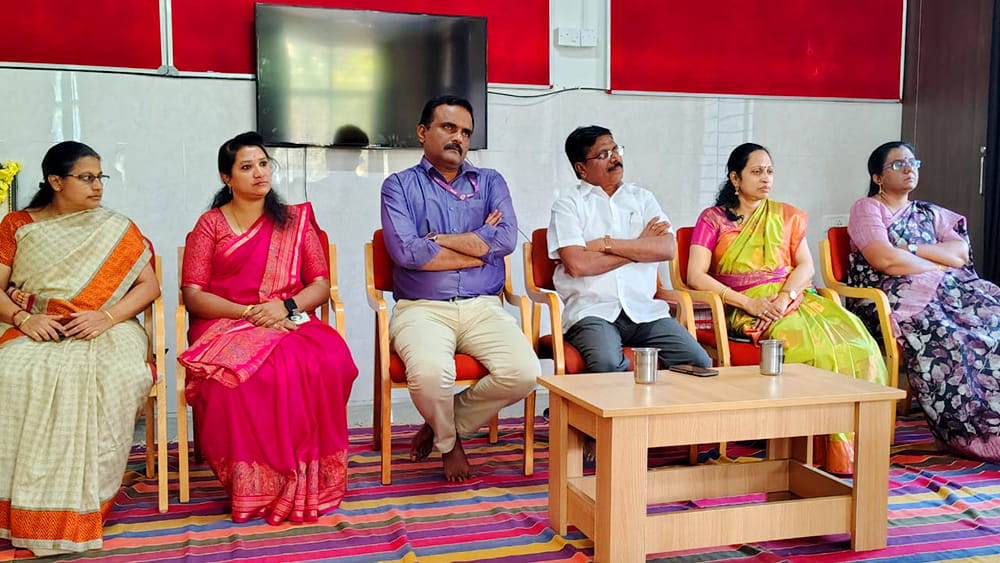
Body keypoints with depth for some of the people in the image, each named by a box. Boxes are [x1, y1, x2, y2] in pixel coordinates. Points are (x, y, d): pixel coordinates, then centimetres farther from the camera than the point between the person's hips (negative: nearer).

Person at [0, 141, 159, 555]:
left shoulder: (117, 229, 14)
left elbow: (149, 285, 6)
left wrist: (107, 316, -11)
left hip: (105, 331, 0)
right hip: (36, 332, 1)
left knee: (118, 377, -34)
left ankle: (82, 504, -27)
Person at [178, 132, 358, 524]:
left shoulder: (296, 221, 18)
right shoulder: (210, 225, 12)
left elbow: (321, 285, 11)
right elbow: (192, 295, 3)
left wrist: (286, 306, -10)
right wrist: (249, 313, -12)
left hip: (291, 322, 1)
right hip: (224, 325, -1)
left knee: (329, 361, -34)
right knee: (244, 371, -38)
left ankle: (307, 481, -23)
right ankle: (255, 484, -23)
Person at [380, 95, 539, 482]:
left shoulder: (490, 182, 18)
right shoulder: (399, 185, 10)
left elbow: (507, 238, -2)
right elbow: (405, 252, -9)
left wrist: (436, 239, -4)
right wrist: (479, 245, -2)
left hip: (483, 308, 3)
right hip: (421, 309, -3)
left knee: (524, 372, -24)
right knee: (431, 372, -34)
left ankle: (441, 427, 6)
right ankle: (448, 442, 5)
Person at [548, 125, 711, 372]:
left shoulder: (642, 198, 19)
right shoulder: (568, 205, 7)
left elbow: (667, 249, 3)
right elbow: (577, 265, -10)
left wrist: (607, 244, -5)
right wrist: (640, 246, 0)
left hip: (645, 310, 4)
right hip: (593, 312, -3)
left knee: (699, 363, -16)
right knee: (608, 365, -34)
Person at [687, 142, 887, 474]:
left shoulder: (786, 215, 22)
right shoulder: (713, 219, 10)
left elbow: (806, 266, 9)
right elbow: (696, 276, -3)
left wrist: (784, 297, -12)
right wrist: (747, 302, -14)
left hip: (794, 296, 4)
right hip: (746, 308, -4)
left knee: (856, 344, -27)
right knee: (813, 346, -33)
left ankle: (849, 446, -21)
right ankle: (824, 448, -23)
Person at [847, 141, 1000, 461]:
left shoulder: (930, 214, 27)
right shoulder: (866, 209, 8)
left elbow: (961, 252, 9)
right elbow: (885, 260, -9)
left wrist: (911, 248, -4)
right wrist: (941, 264, 1)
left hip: (944, 289, 6)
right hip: (890, 294, -6)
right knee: (943, 337, -34)